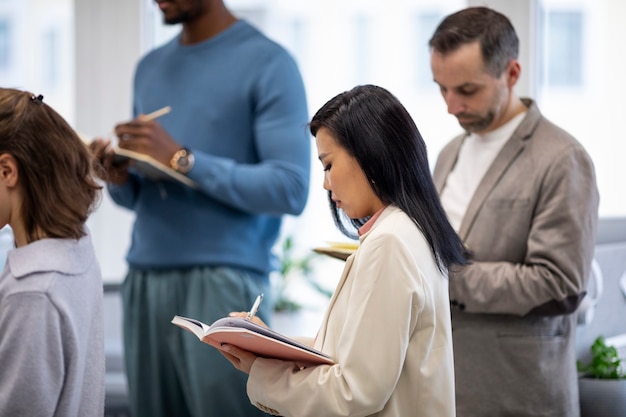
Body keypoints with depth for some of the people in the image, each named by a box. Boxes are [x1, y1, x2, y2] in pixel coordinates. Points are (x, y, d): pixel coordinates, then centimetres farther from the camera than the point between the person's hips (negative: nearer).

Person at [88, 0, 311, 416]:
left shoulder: (268, 63, -4)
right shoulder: (149, 66, 18)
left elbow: (291, 189, -12)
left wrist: (183, 159, -16)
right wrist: (120, 179, -1)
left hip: (223, 281, -6)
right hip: (143, 280, 6)